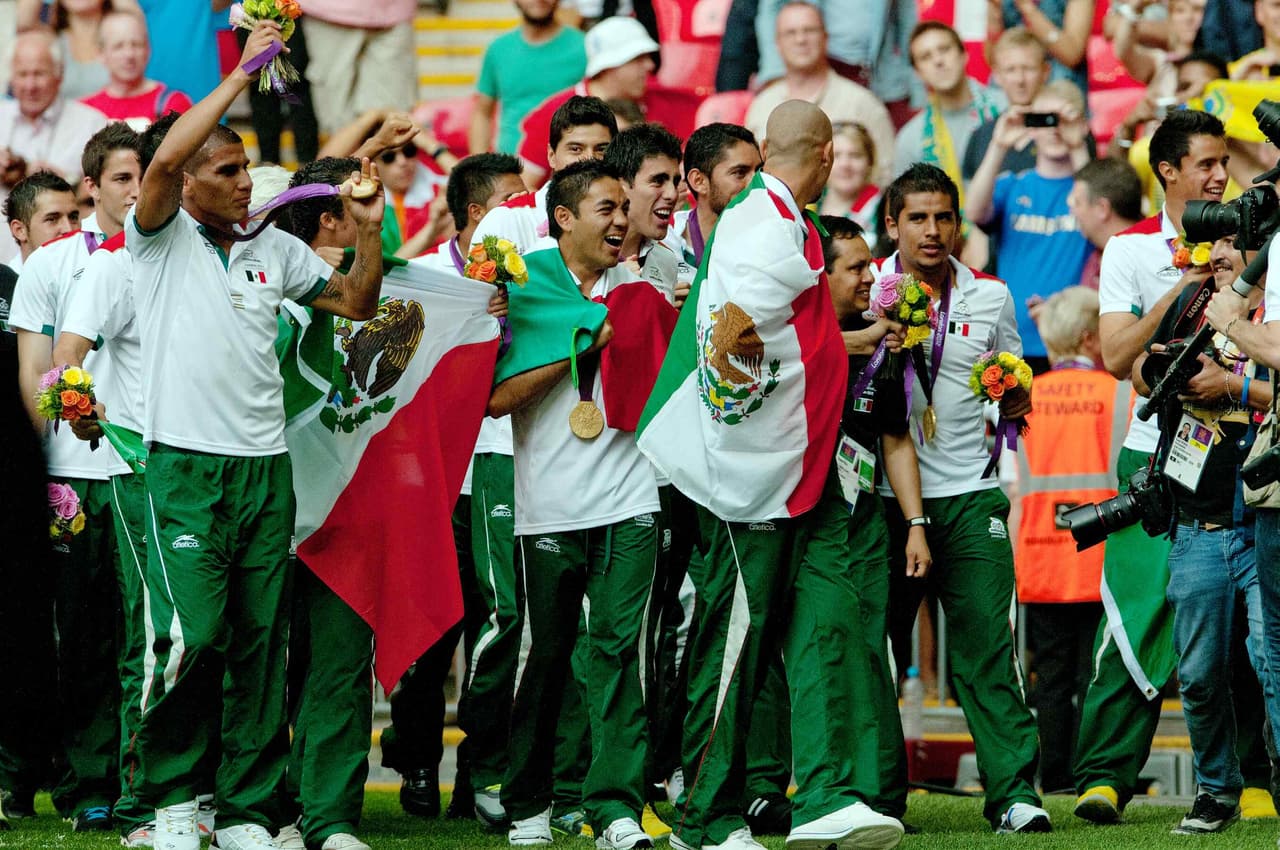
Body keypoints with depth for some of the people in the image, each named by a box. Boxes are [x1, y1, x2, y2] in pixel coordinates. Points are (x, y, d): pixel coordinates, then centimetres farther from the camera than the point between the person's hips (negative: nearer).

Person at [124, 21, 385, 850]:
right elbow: (164, 161, -18)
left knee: (261, 644, 4)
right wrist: (241, 76, -15)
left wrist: (369, 231, 6)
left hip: (265, 466, 5)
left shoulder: (277, 249, 16)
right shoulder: (161, 239, 1)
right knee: (195, 634, -13)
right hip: (186, 463, -5)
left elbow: (359, 302, 24)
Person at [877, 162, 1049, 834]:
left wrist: (1010, 395, -3)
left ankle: (1014, 793, -9)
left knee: (986, 646, -8)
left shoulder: (990, 297, 9)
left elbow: (1015, 397, 21)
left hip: (968, 494, 0)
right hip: (884, 494, 0)